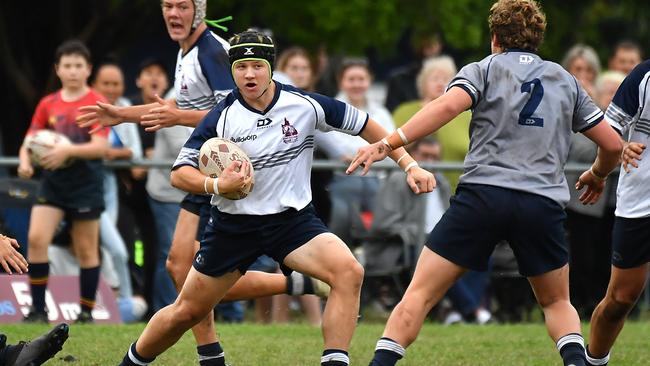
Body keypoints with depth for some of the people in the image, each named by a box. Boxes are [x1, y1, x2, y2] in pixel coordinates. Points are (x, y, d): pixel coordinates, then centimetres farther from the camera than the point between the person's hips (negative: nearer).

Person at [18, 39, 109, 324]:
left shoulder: (97, 104, -5)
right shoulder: (47, 104, 8)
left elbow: (100, 146, -15)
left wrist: (68, 151, -30)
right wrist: (25, 161, -13)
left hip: (85, 183, -3)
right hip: (53, 183, 3)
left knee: (86, 249, 3)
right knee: (36, 238, -13)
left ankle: (86, 312, 13)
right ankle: (38, 309, -6)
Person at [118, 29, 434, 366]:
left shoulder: (306, 105, -11)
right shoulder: (221, 118, -13)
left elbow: (363, 124, 2)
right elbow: (179, 173, -11)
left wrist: (409, 164, -1)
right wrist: (217, 185, -31)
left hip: (294, 220, 0)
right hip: (234, 224, 0)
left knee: (349, 272, -28)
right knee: (186, 313, 7)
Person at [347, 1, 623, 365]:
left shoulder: (484, 70, 10)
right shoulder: (566, 81, 19)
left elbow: (448, 106, -11)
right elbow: (613, 144, 20)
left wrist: (388, 144, -14)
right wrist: (597, 175, 41)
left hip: (483, 195, -2)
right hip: (544, 205, 2)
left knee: (419, 294, 1)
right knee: (557, 303, 21)